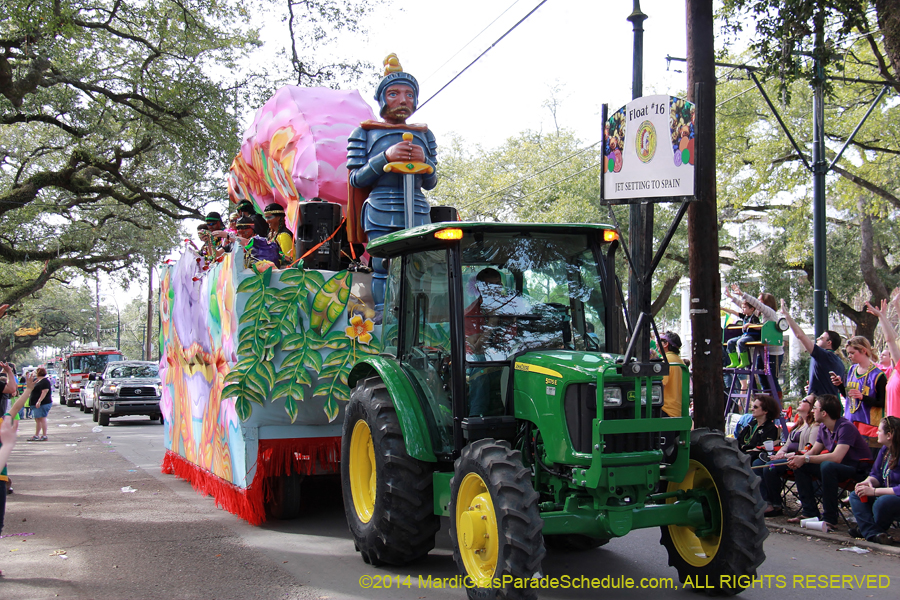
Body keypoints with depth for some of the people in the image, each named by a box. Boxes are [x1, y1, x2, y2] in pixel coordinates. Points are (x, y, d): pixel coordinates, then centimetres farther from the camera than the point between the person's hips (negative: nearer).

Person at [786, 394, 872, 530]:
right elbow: (813, 451, 9)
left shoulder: (846, 427, -23)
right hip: (837, 467, 9)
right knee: (800, 466, -2)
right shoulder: (823, 428, 5)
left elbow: (837, 457, -34)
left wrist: (805, 459, -29)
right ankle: (810, 512, -1)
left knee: (827, 465, -37)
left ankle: (830, 519, -29)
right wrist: (798, 459, -14)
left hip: (858, 469, -9)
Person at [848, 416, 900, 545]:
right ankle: (873, 533, -23)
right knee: (855, 496, -2)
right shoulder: (884, 450, 5)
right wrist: (868, 482, -11)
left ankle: (865, 529, -2)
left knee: (882, 502, -35)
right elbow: (876, 475, 13)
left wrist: (874, 491, -28)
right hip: (887, 494, 9)